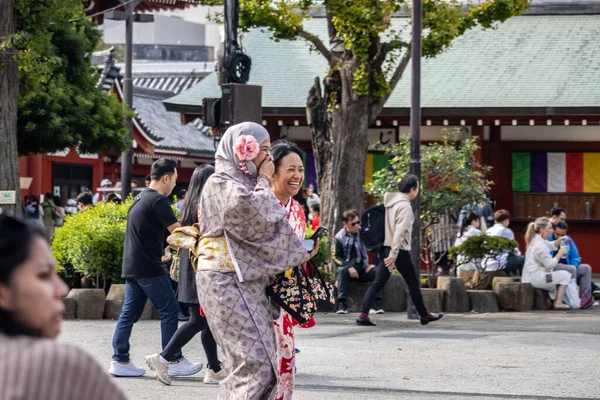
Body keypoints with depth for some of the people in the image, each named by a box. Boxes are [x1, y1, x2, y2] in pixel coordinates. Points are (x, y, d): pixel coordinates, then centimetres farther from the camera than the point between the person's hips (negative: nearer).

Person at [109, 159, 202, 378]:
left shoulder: (140, 199, 17)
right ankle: (173, 361, 1)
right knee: (169, 310, -2)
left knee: (130, 313, 9)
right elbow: (177, 231, -16)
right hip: (148, 268, -9)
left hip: (132, 267, 9)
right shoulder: (158, 200, -14)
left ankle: (120, 361, 7)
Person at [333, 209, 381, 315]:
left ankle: (376, 304, -30)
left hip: (364, 270, 2)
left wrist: (371, 264, -10)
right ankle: (342, 304, -38)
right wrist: (348, 267, -23)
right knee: (342, 270, -34)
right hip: (349, 268, -2)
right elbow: (336, 258, -8)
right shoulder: (340, 237, -2)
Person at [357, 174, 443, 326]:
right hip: (399, 250, -8)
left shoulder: (391, 201, 12)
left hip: (386, 248, 8)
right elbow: (400, 231, -22)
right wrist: (394, 254, -26)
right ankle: (424, 315, 18)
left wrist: (389, 253, 17)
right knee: (413, 283, 7)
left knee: (378, 283, 3)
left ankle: (363, 315, -8)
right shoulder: (405, 206, -14)